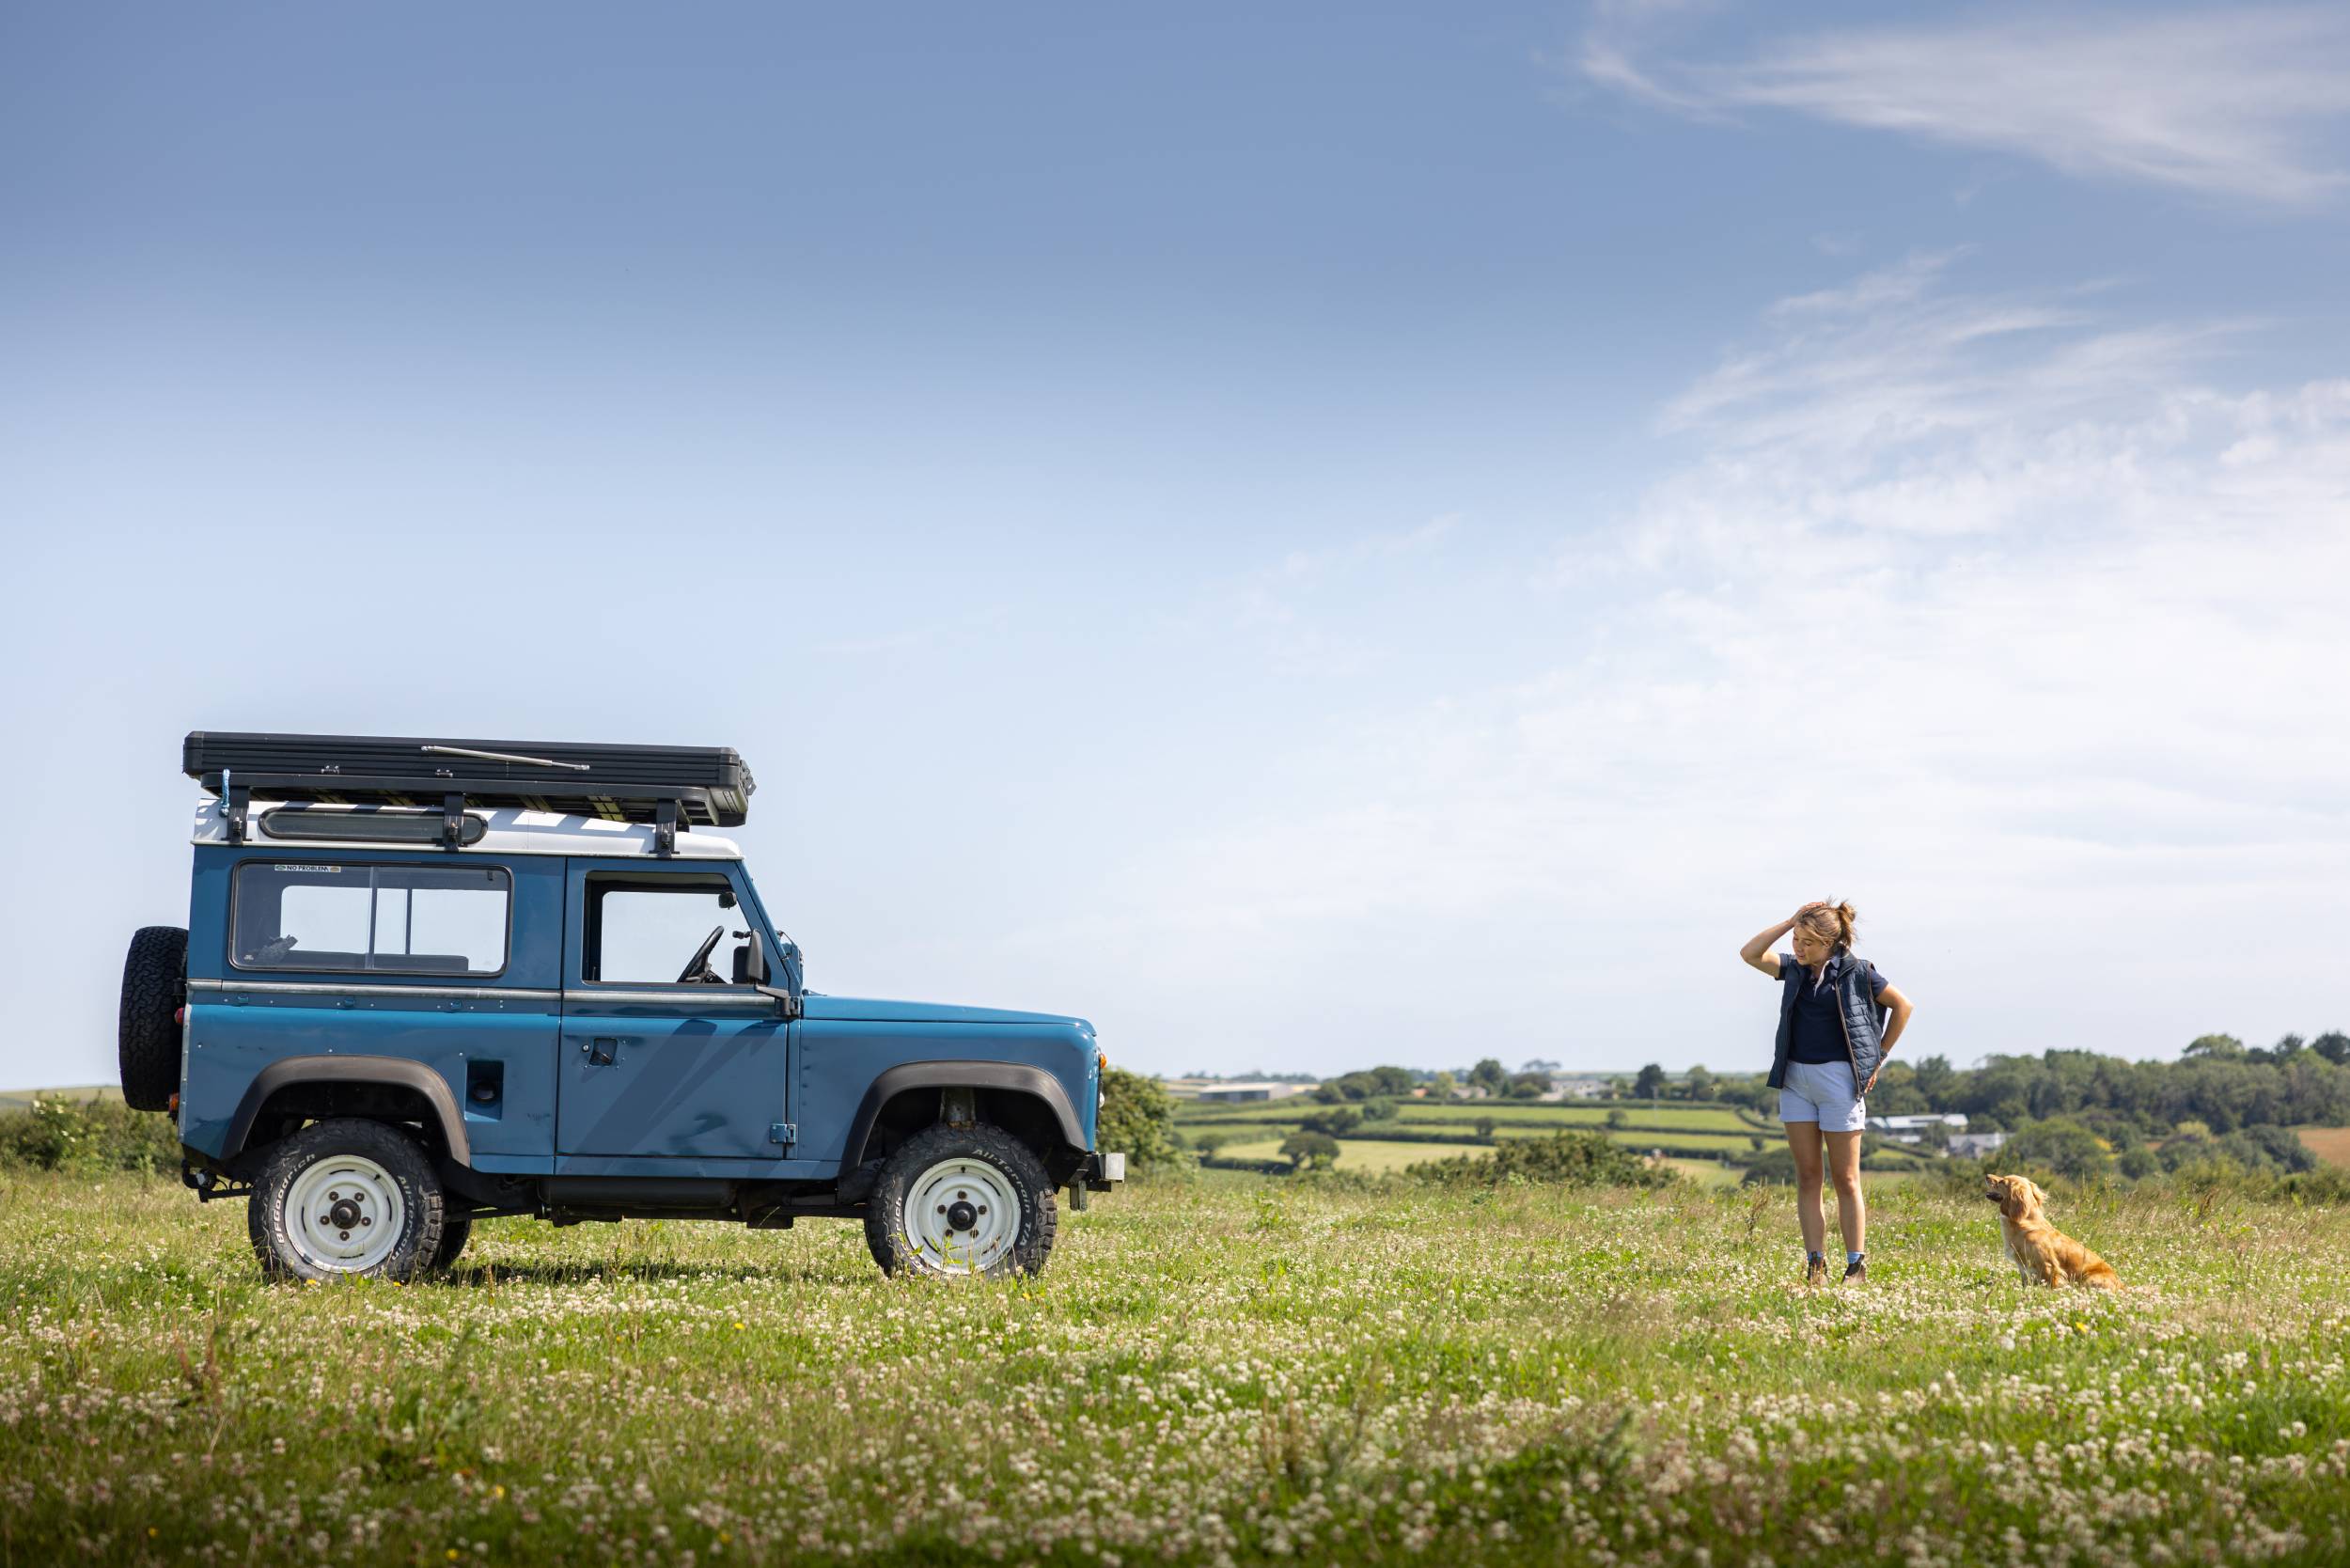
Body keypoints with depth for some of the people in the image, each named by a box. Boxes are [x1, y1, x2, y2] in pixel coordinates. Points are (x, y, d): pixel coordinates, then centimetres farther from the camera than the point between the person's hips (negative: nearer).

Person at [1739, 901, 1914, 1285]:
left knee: (1845, 1179, -1)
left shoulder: (1857, 972, -5)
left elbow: (1902, 1006, 5)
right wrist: (1789, 922, -1)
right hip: (1796, 1078, 5)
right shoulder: (1794, 969, 8)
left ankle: (1856, 1266, 3)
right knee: (1807, 1176, 3)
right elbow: (1750, 953, 4)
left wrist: (1879, 1057, 5)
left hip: (1838, 1078, -5)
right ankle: (1814, 1266, 4)